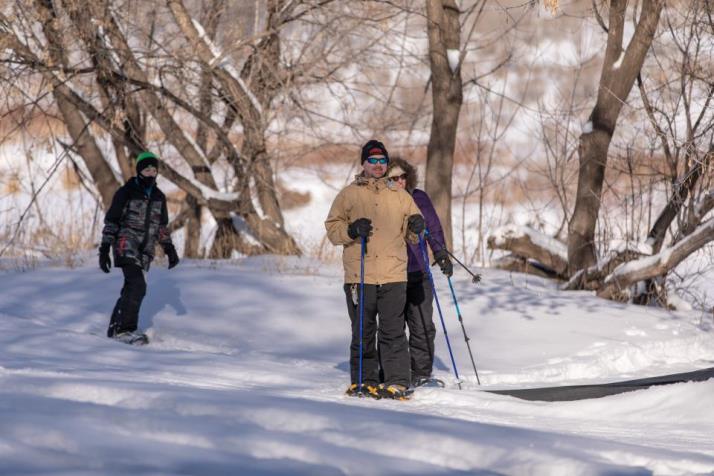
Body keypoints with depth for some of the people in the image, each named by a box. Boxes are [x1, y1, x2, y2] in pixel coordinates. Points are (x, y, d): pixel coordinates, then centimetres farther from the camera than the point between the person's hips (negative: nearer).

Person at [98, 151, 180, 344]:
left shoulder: (158, 196, 14)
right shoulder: (126, 192, -4)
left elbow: (162, 226, 23)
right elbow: (111, 221, -2)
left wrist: (169, 249, 14)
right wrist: (104, 250, -8)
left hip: (145, 250, 6)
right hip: (126, 245, -6)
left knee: (131, 289, 4)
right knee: (138, 285, -21)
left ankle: (115, 328, 14)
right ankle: (125, 329, -20)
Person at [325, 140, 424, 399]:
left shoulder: (400, 196, 14)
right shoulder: (349, 194, 9)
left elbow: (411, 233, 18)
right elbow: (332, 229, 6)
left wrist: (417, 227, -5)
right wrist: (352, 230, -13)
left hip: (393, 276, 1)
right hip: (359, 275, -1)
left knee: (393, 331, -5)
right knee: (363, 332, 4)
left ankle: (396, 383, -5)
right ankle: (364, 381, 13)